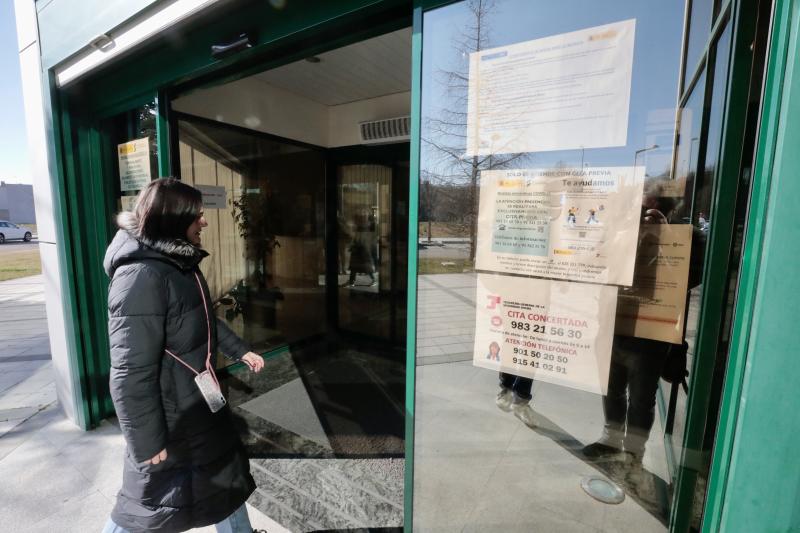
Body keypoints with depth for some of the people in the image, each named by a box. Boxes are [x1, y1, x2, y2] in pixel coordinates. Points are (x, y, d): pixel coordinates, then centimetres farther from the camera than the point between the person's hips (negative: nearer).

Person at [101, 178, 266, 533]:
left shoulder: (181, 262, 3)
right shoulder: (141, 277, -28)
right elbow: (131, 373, -27)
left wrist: (239, 350, 18)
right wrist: (148, 442, -20)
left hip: (199, 401, 9)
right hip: (168, 414, -9)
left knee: (227, 471, 24)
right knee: (149, 499, 15)